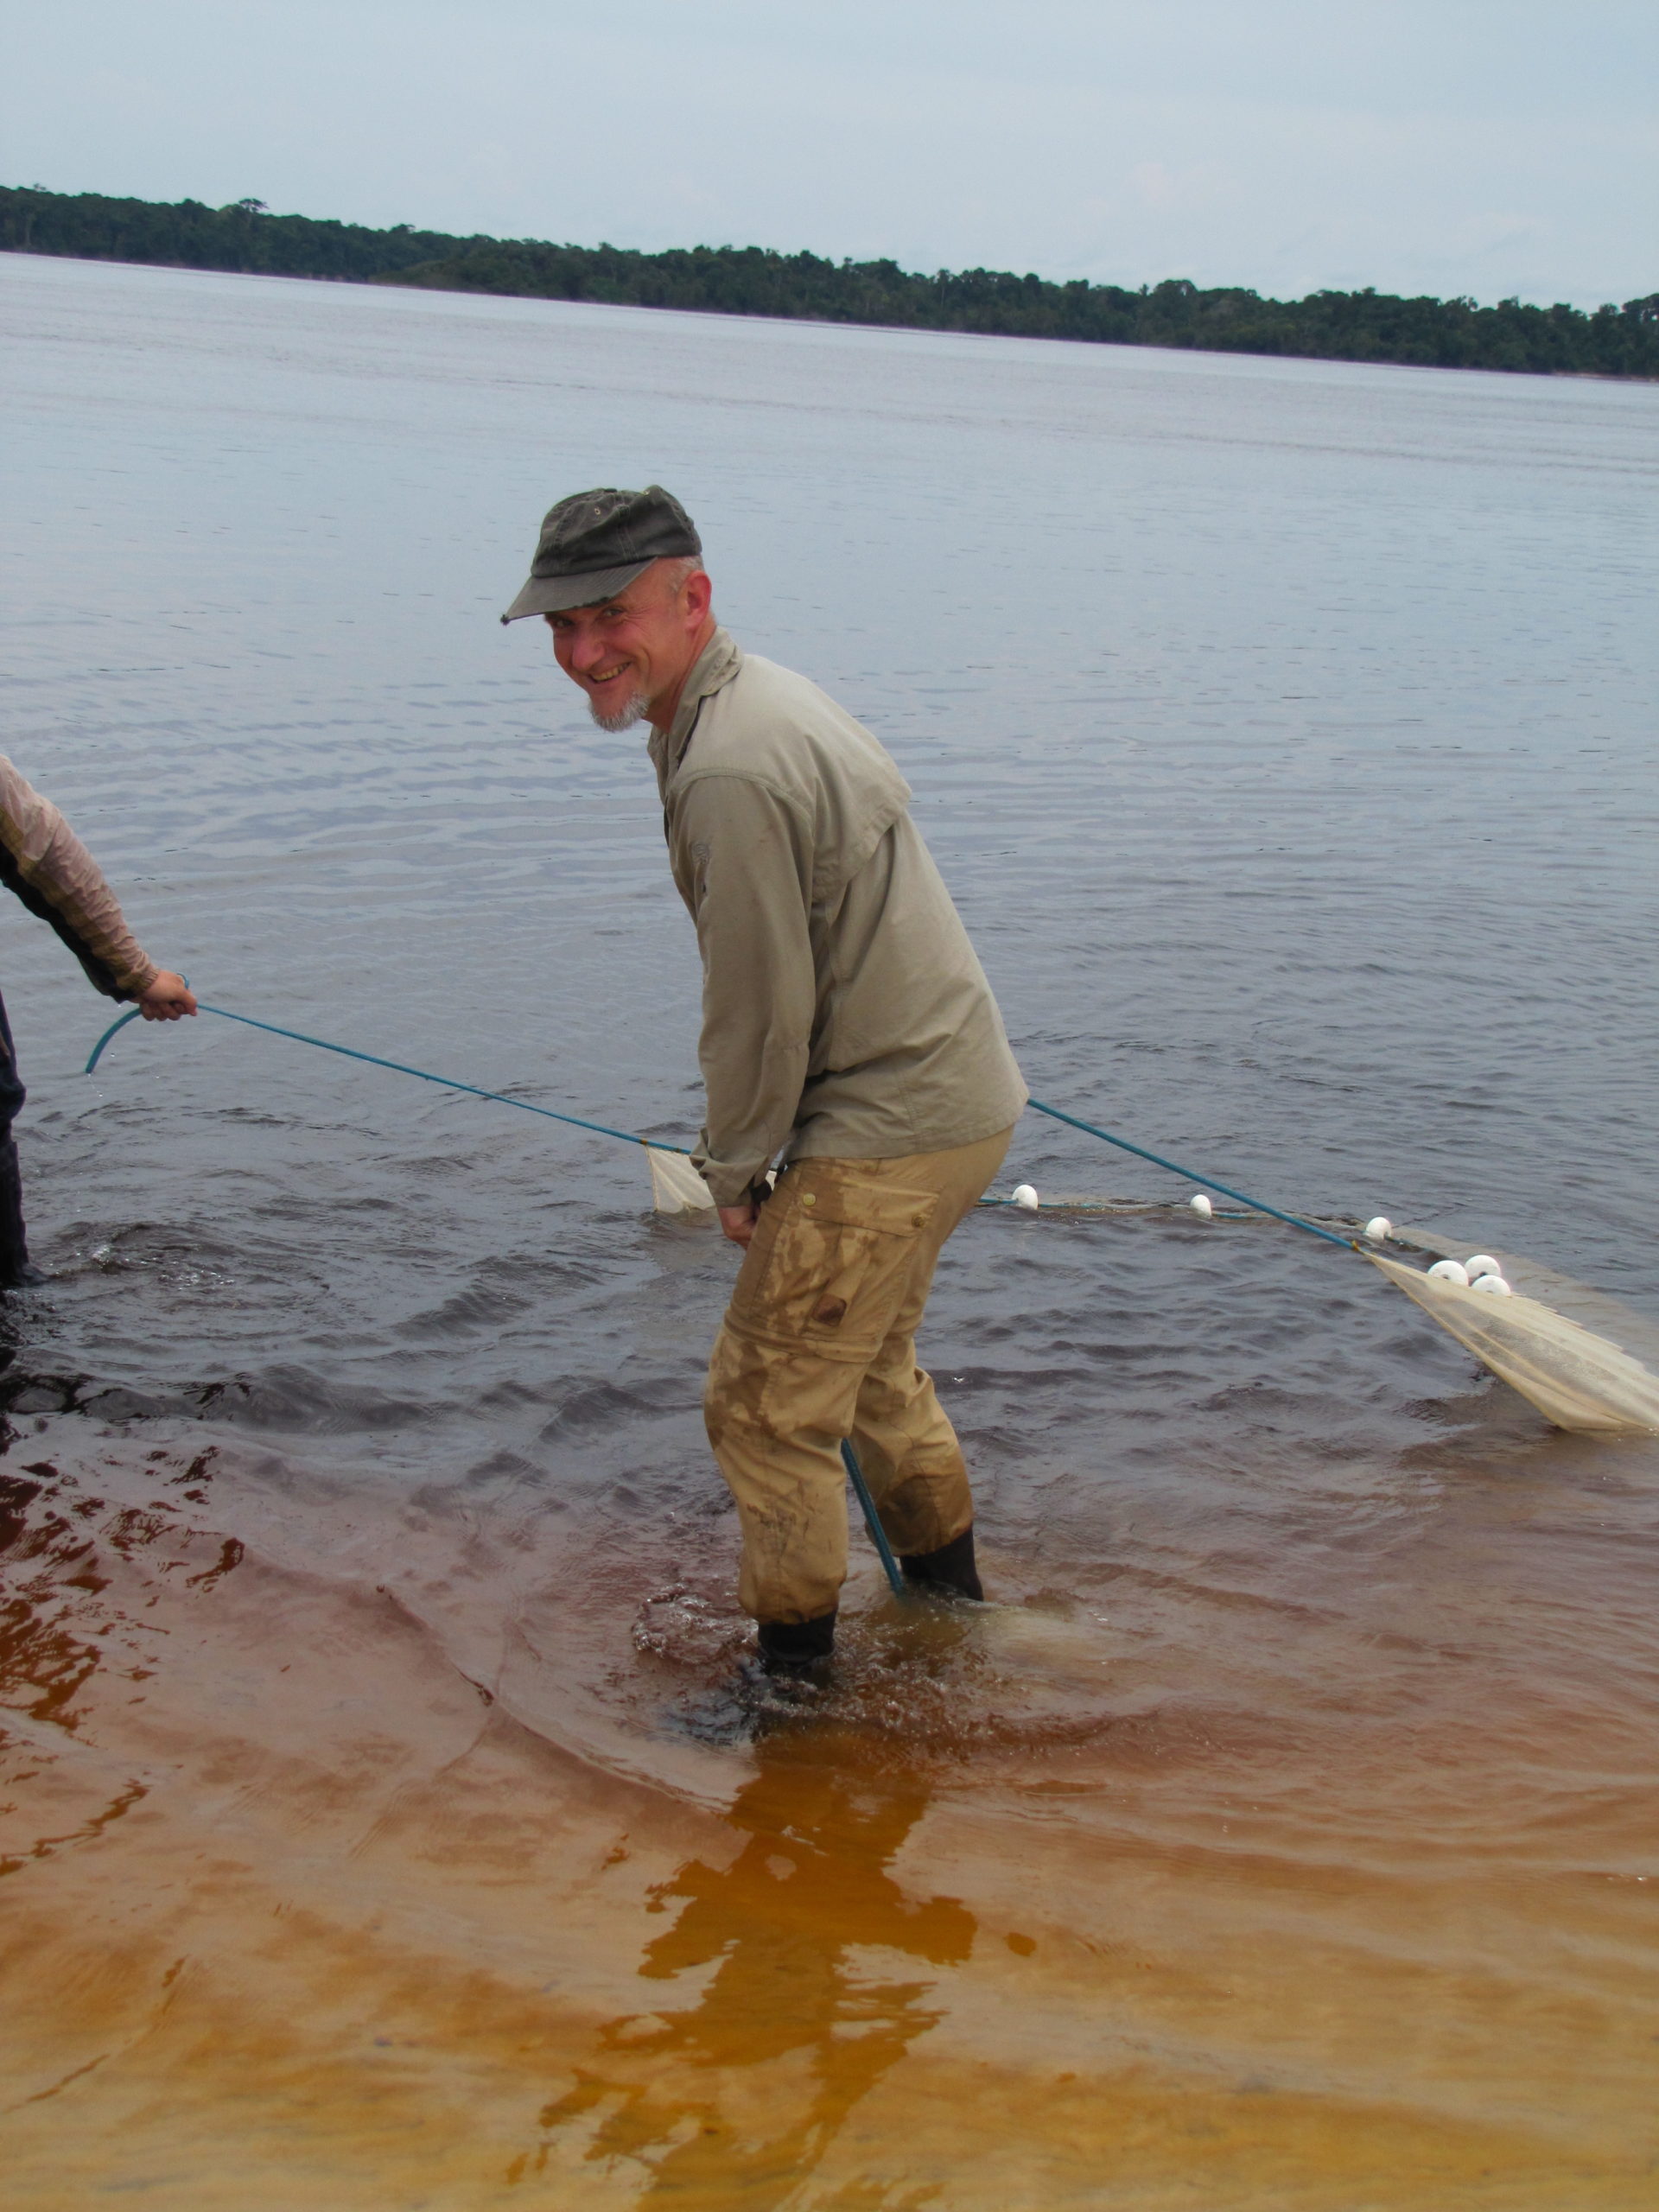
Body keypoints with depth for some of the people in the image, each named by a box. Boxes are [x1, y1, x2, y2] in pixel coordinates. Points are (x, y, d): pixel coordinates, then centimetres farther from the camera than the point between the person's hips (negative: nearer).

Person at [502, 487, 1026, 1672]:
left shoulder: (730, 771, -25)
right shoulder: (765, 696, 10)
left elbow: (764, 1010, -20)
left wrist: (734, 1169, -4)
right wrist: (751, 1155, 18)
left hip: (889, 1127, -11)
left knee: (768, 1405, 0)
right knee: (870, 1361, 27)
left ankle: (794, 1670, 14)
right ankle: (945, 1573, 45)